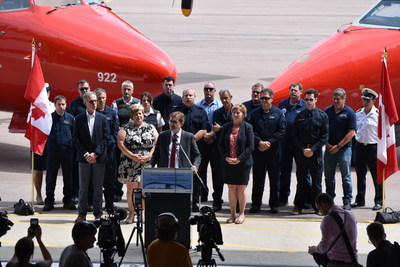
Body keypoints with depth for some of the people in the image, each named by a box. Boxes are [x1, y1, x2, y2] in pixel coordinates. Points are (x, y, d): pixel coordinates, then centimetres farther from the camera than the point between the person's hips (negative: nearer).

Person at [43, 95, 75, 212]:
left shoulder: (70, 118, 4)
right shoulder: (49, 117, 1)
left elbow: (74, 135, 9)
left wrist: (73, 147, 1)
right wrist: (46, 147, -2)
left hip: (67, 151, 1)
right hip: (52, 150, -1)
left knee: (68, 177, 6)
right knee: (51, 177, 2)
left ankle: (68, 201, 15)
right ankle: (49, 201, 9)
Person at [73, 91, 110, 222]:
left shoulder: (102, 118, 4)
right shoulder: (79, 119, 3)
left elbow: (106, 138, 0)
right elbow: (76, 139, 0)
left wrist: (96, 153, -10)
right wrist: (86, 154, -10)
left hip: (99, 157, 0)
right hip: (84, 158, 0)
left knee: (98, 187, 4)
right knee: (83, 187, 3)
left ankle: (97, 213, 11)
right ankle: (82, 213, 9)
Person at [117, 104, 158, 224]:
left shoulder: (150, 128, 10)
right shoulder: (126, 128, 6)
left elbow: (156, 143, 5)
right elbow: (120, 143, -3)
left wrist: (149, 156, -9)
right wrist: (132, 156, -11)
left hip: (147, 163, 1)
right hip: (130, 164, -1)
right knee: (131, 188, -3)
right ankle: (131, 213, 4)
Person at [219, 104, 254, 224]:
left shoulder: (247, 127, -3)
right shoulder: (226, 127, 7)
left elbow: (250, 146, -6)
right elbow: (221, 144, 8)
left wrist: (239, 159, -14)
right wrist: (226, 157, -7)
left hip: (243, 163, -3)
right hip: (228, 163, 3)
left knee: (241, 188, 1)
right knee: (231, 188, 5)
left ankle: (241, 214, 9)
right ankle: (233, 214, 11)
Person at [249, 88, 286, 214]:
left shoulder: (278, 113, 2)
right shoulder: (255, 114, 7)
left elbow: (281, 131, -3)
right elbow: (251, 131, 2)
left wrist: (269, 143, -12)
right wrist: (259, 142, -14)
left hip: (273, 150, -1)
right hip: (258, 151, 1)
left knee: (274, 179, 3)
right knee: (257, 178, 4)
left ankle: (274, 204, 11)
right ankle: (256, 204, 11)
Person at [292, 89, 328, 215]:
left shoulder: (322, 116, 1)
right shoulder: (300, 116, 7)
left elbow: (325, 136, -2)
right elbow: (295, 135, 7)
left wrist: (313, 149, -10)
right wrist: (302, 149, -7)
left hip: (316, 152, -2)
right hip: (301, 151, 2)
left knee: (316, 180, 1)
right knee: (301, 179, 4)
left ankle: (317, 206, 8)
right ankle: (299, 205, 10)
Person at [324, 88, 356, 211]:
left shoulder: (349, 112, -4)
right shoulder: (327, 111, 8)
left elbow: (351, 133, -8)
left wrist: (338, 146, -10)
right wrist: (327, 143, -1)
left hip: (344, 148, -4)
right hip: (329, 148, 4)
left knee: (346, 176, -1)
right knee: (329, 176, 8)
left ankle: (347, 202, 2)